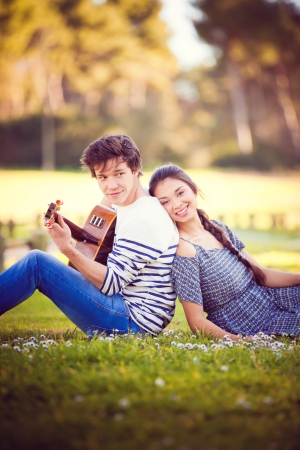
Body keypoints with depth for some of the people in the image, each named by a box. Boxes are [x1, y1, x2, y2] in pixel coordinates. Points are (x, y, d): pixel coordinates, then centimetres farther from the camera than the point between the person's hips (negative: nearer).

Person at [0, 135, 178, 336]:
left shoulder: (144, 221, -20)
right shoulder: (128, 205, 8)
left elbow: (111, 284, -21)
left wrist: (68, 249, -26)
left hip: (134, 321, -10)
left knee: (36, 262, -14)